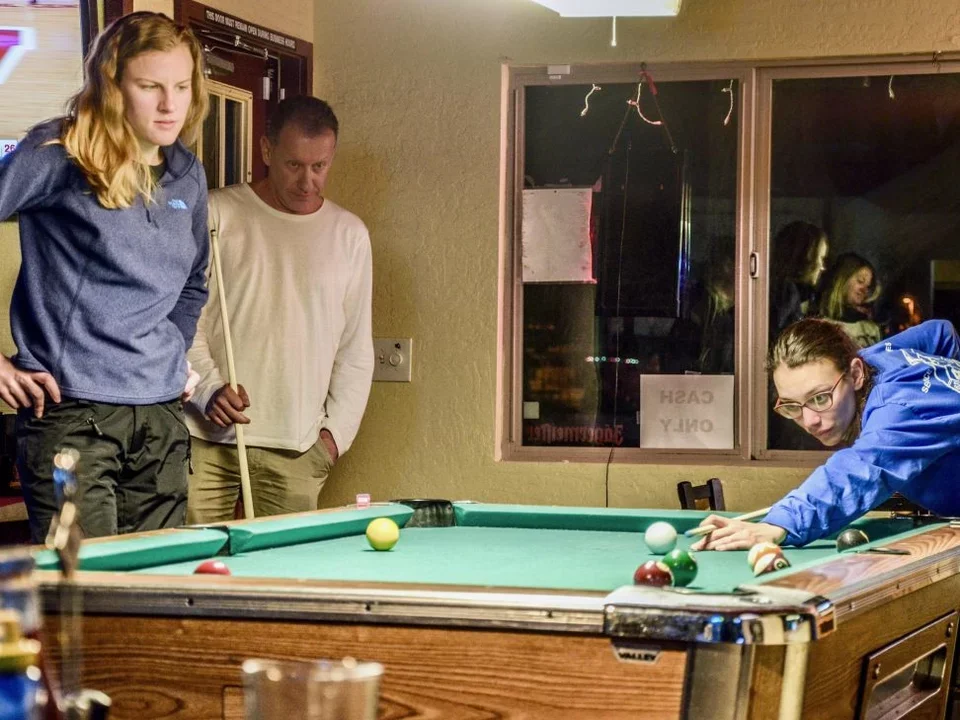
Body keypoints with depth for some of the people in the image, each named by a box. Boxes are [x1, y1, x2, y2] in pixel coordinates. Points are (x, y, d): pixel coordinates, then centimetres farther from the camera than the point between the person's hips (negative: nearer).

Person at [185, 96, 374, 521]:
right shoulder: (218, 214, 2)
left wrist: (337, 430, 5)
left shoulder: (350, 235, 11)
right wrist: (210, 388, -12)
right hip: (208, 436, -2)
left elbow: (356, 347, 14)